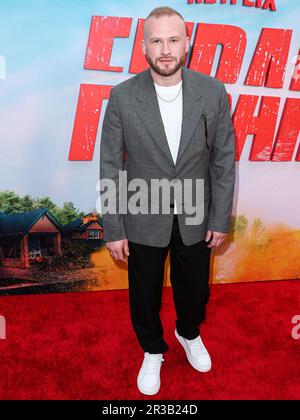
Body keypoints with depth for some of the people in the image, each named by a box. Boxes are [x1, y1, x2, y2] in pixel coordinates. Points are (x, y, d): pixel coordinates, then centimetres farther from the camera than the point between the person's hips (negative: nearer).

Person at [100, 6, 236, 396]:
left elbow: (224, 160, -3)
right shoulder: (122, 97, -13)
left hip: (195, 217, 1)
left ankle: (189, 333, 55)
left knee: (194, 288, 21)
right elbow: (110, 167, -8)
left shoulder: (213, 92, -10)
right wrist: (113, 229, -7)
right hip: (144, 219, -1)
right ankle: (152, 350, 48)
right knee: (145, 294, 18)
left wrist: (220, 219, -2)